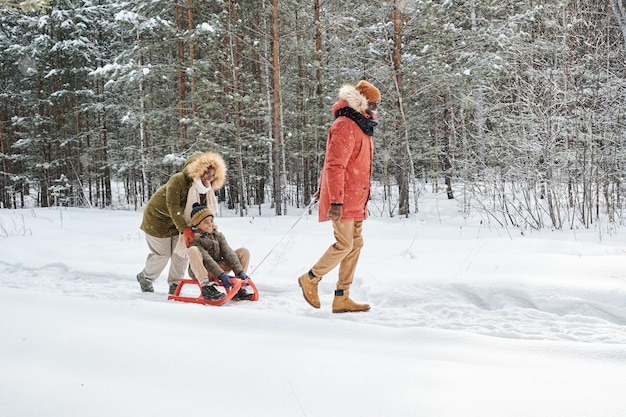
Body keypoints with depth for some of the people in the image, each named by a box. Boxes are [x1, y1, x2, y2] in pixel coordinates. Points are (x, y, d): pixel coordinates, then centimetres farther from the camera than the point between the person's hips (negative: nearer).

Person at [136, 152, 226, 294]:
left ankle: (175, 285, 15)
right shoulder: (178, 180, -31)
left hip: (178, 221, 7)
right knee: (163, 254, -1)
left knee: (181, 252, -1)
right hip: (158, 218, -6)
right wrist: (184, 229, -43)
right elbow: (173, 206, -36)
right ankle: (145, 277, 25)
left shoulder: (206, 189, -8)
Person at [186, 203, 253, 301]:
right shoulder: (194, 239, -10)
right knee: (193, 250, -35)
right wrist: (221, 275, -33)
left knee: (244, 252, -3)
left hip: (218, 268, 6)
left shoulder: (218, 235, 9)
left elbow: (228, 253, -4)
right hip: (199, 272, -6)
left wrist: (239, 271, -17)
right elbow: (206, 259, -22)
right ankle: (206, 287, -43)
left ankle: (239, 289, -11)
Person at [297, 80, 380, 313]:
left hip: (356, 200, 10)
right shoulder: (344, 126, -14)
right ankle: (310, 279, 14)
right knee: (344, 245, -7)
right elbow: (335, 165, -21)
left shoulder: (362, 126, 18)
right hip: (343, 201, -10)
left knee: (355, 245, 8)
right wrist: (336, 201, -25)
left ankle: (342, 298, 12)